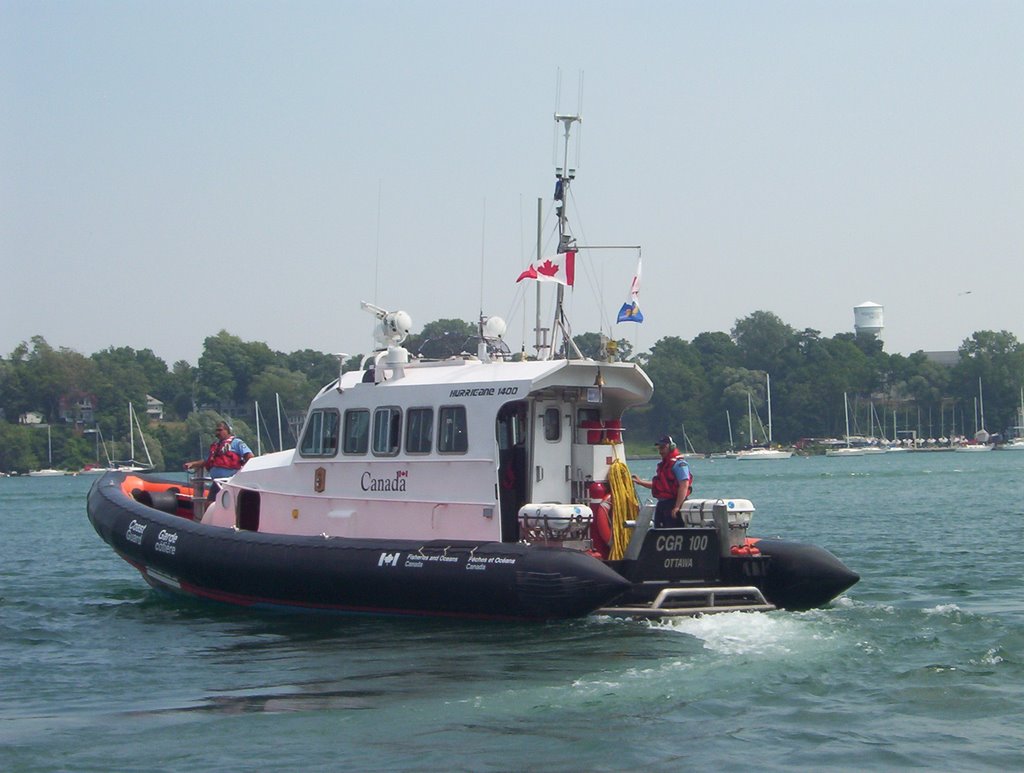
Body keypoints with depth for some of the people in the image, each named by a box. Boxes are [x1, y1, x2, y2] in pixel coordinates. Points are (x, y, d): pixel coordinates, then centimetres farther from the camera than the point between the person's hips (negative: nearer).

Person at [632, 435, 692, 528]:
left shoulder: (679, 463, -12)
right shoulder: (662, 464, 20)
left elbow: (684, 486, -21)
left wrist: (677, 507, -26)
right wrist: (640, 482, 22)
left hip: (672, 504, -10)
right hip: (661, 504, 10)